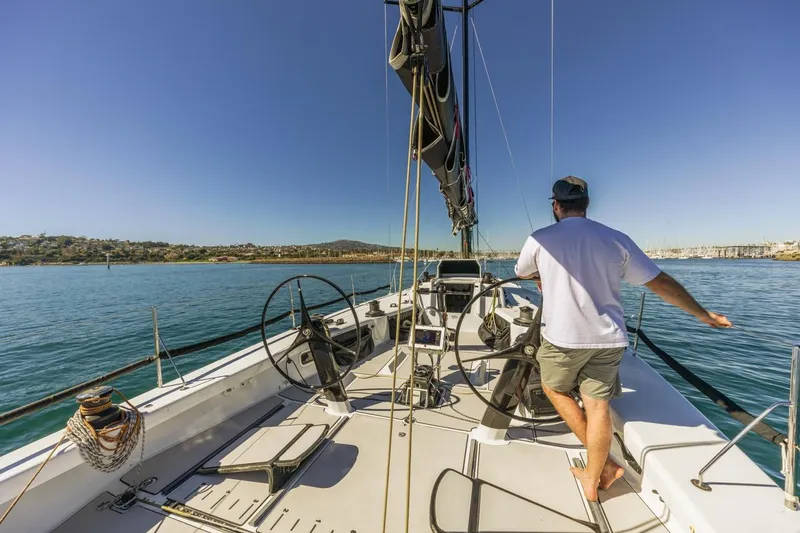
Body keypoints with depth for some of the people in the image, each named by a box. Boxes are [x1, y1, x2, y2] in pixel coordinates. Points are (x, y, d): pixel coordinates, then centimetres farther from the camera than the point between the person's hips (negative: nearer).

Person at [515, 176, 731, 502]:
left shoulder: (540, 240, -8)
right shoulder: (616, 240, 1)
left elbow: (521, 273, 12)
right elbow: (661, 283, 7)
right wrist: (702, 314, 22)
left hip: (562, 337, -3)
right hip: (608, 339, 4)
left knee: (554, 389, 22)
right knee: (598, 407, 13)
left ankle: (604, 466, 26)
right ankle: (592, 481, 28)